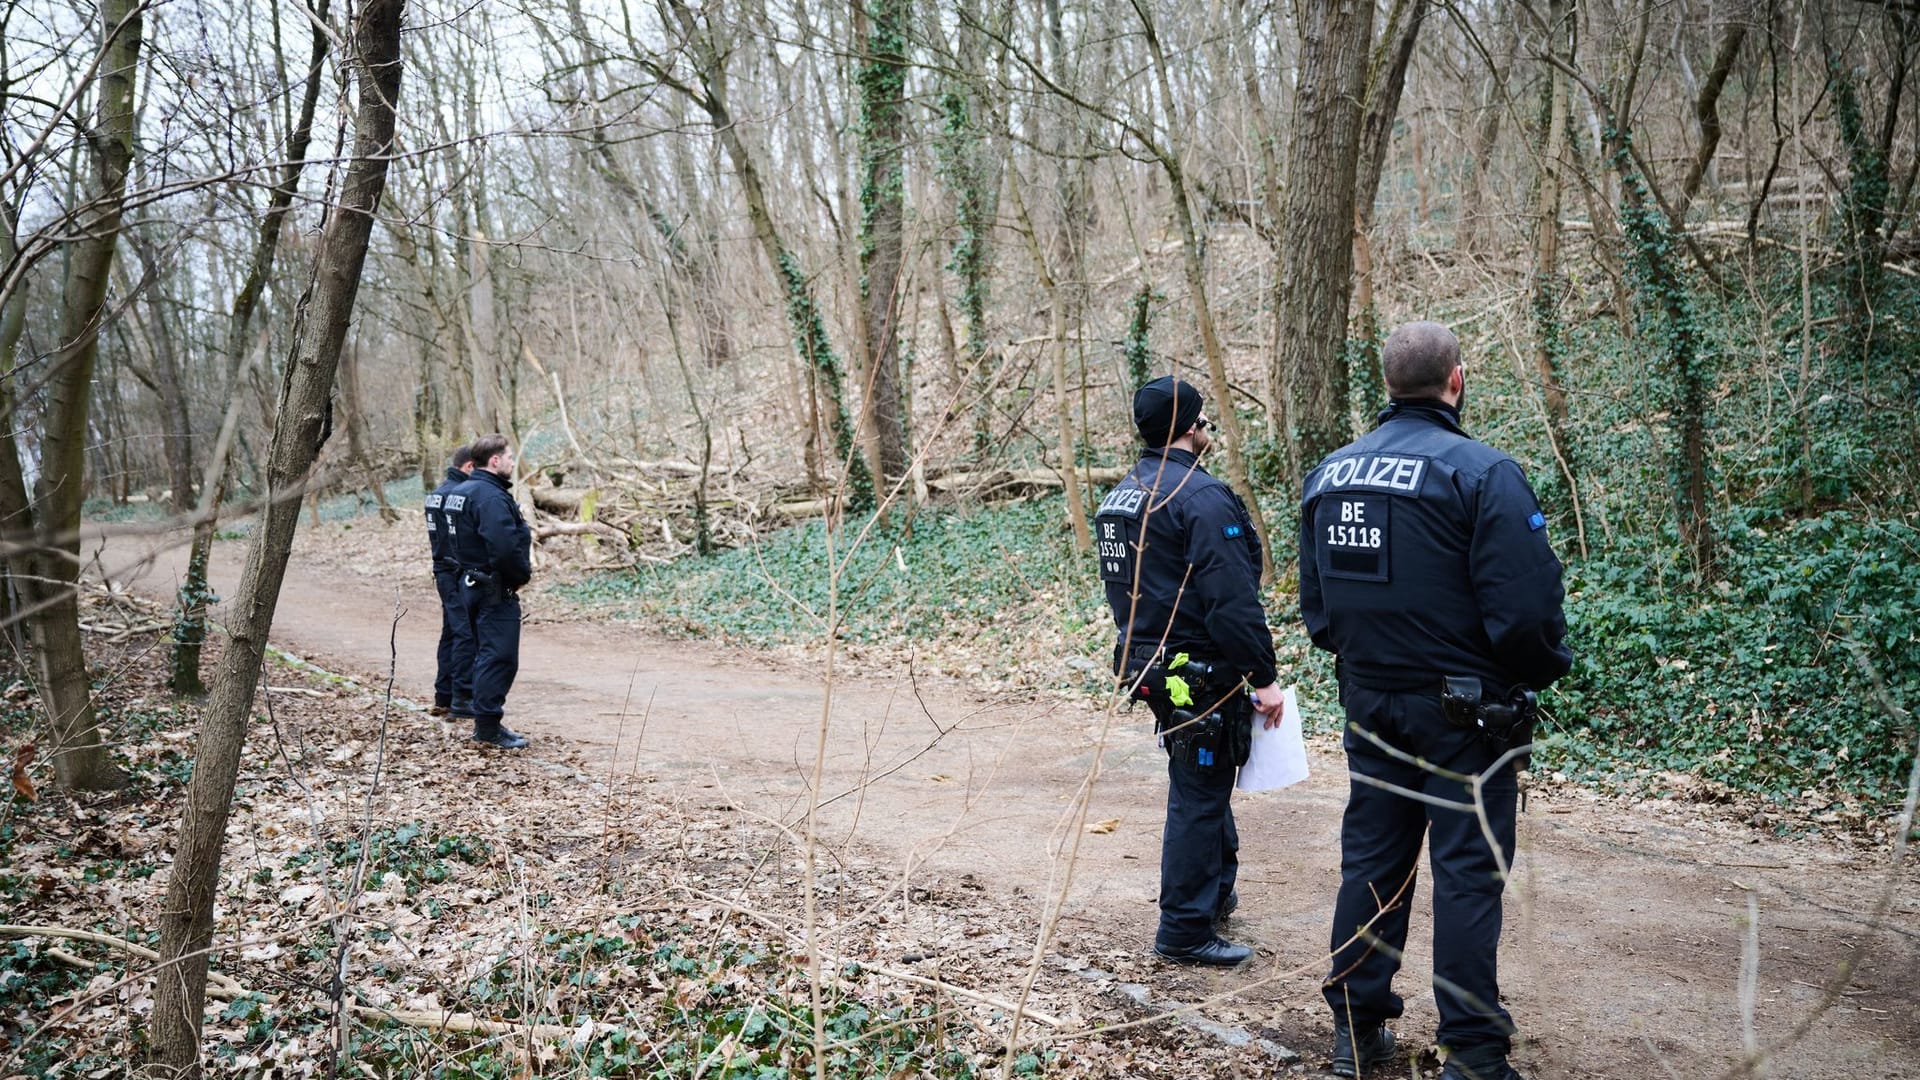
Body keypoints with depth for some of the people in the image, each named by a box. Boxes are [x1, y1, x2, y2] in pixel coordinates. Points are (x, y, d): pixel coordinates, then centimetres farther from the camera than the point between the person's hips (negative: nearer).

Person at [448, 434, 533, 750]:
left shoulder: (464, 491, 14)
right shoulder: (491, 497, -20)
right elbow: (505, 547, -30)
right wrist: (523, 574, -12)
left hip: (472, 584, 11)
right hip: (496, 591, -11)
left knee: (486, 654, 18)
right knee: (499, 658, -5)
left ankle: (486, 720, 25)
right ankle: (489, 729, -2)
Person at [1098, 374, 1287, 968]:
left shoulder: (1120, 496, 10)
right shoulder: (1202, 496, -19)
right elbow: (1233, 599, -23)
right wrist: (1263, 677, -17)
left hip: (1149, 663, 9)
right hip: (1200, 674, -9)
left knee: (1205, 782, 24)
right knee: (1198, 796, 1)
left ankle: (1215, 889, 39)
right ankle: (1185, 930, 10)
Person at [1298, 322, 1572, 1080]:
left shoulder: (1328, 474, 4)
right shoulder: (1482, 473, -15)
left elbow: (1314, 602, 11)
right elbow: (1524, 607, -18)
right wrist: (1545, 672, 1)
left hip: (1369, 703, 6)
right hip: (1464, 713, -6)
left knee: (1370, 862, 15)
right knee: (1467, 875, 3)